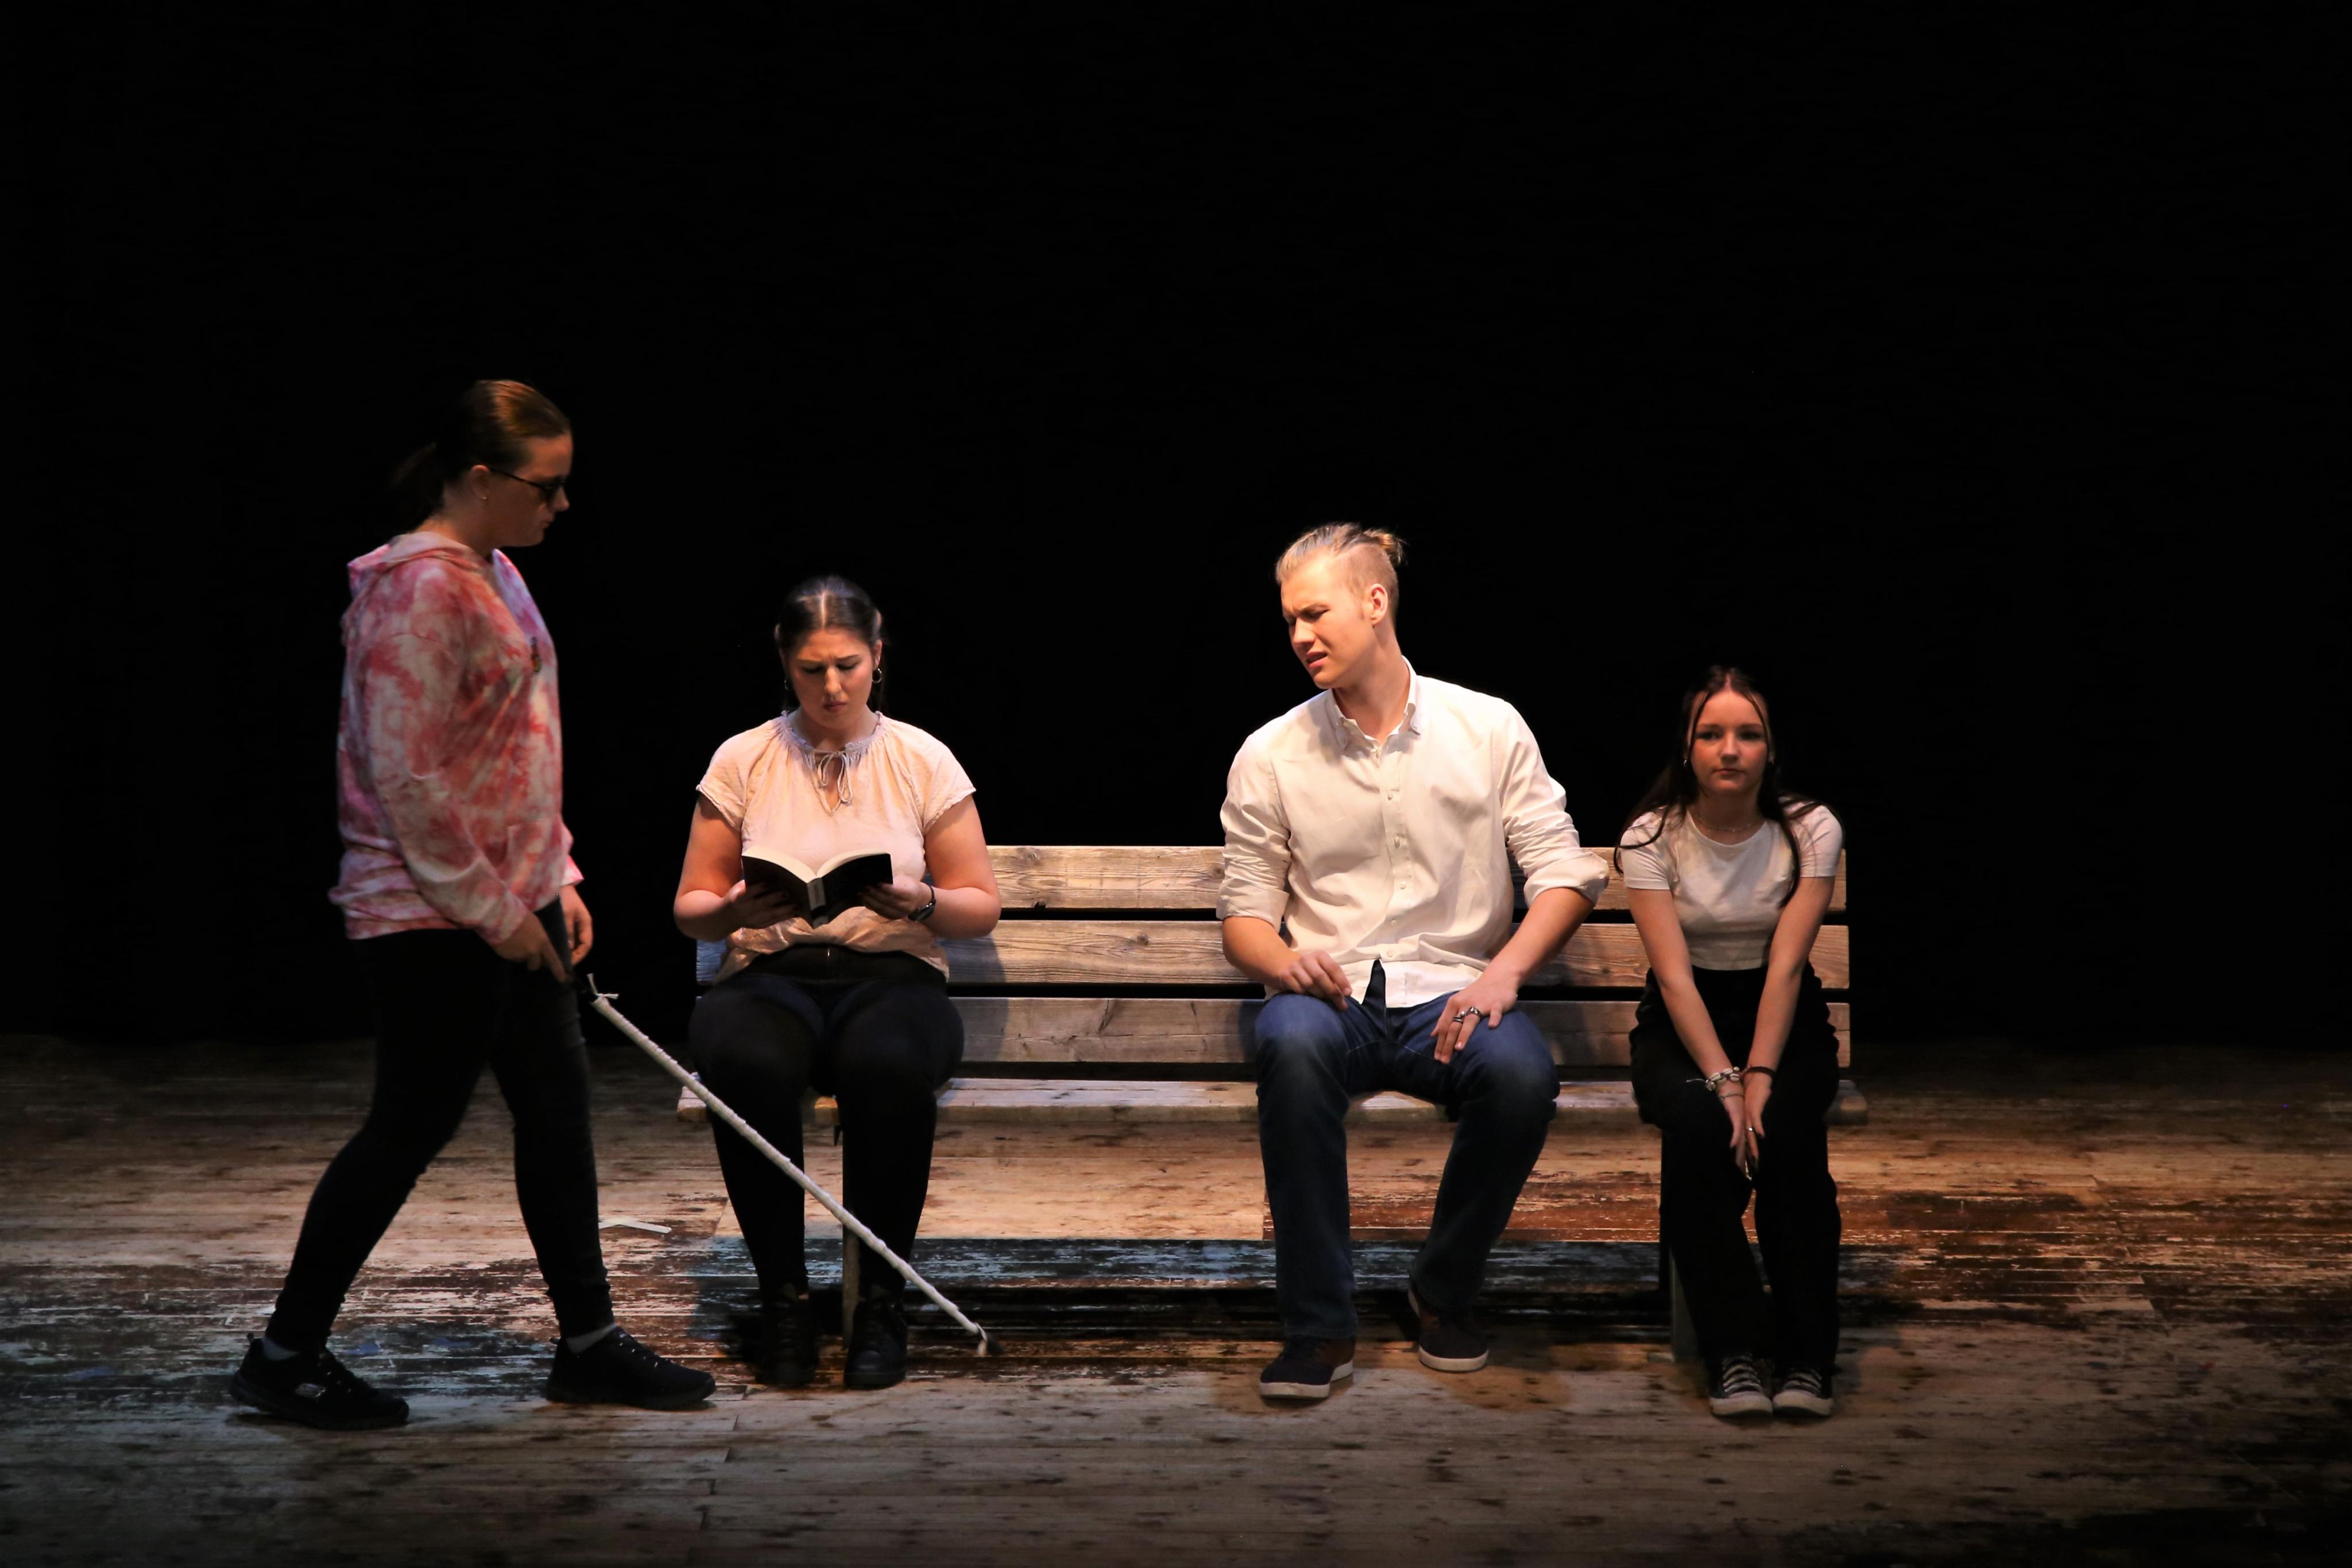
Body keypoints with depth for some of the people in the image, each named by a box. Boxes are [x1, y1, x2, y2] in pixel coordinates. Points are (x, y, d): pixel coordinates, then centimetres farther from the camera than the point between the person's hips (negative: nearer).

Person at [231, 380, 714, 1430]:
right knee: (413, 1126, -3)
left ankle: (589, 1344, 21)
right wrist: (493, 909, -18)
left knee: (557, 1108, 12)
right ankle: (284, 1356, 9)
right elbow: (406, 777, -22)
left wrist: (555, 878, 16)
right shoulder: (417, 588, -19)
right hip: (433, 916, -10)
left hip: (509, 902, 10)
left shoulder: (496, 576, 13)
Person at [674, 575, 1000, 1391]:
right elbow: (689, 908, 10)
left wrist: (916, 902, -14)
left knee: (888, 1065, -38)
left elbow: (982, 909, 8)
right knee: (745, 1064, -37)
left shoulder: (923, 761, 8)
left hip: (891, 973, 0)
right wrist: (736, 912, -14)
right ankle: (783, 1296, -22)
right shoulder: (742, 760, 9)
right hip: (770, 973, 1)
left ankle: (881, 1298, -24)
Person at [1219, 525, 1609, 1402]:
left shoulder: (1489, 729, 6)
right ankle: (1319, 1328, -27)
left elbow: (1565, 873, 4)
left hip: (1451, 999, 0)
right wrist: (1283, 960, -16)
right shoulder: (1270, 756, 8)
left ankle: (1445, 1295, -6)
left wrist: (1503, 972, -14)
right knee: (1293, 1044, -37)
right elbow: (1244, 911, 8)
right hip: (1331, 996, 0)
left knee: (1523, 1071, -34)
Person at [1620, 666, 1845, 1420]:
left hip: (1782, 1015, 1)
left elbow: (1786, 964, -15)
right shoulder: (1651, 837, -9)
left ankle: (1807, 1360, -25)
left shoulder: (1810, 830, -7)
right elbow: (1674, 974, -16)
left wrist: (1760, 1074, -27)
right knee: (1695, 1125, -33)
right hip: (1682, 1020, 0)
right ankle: (1732, 1358, -29)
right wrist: (1722, 1079, -28)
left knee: (1786, 1127, -31)